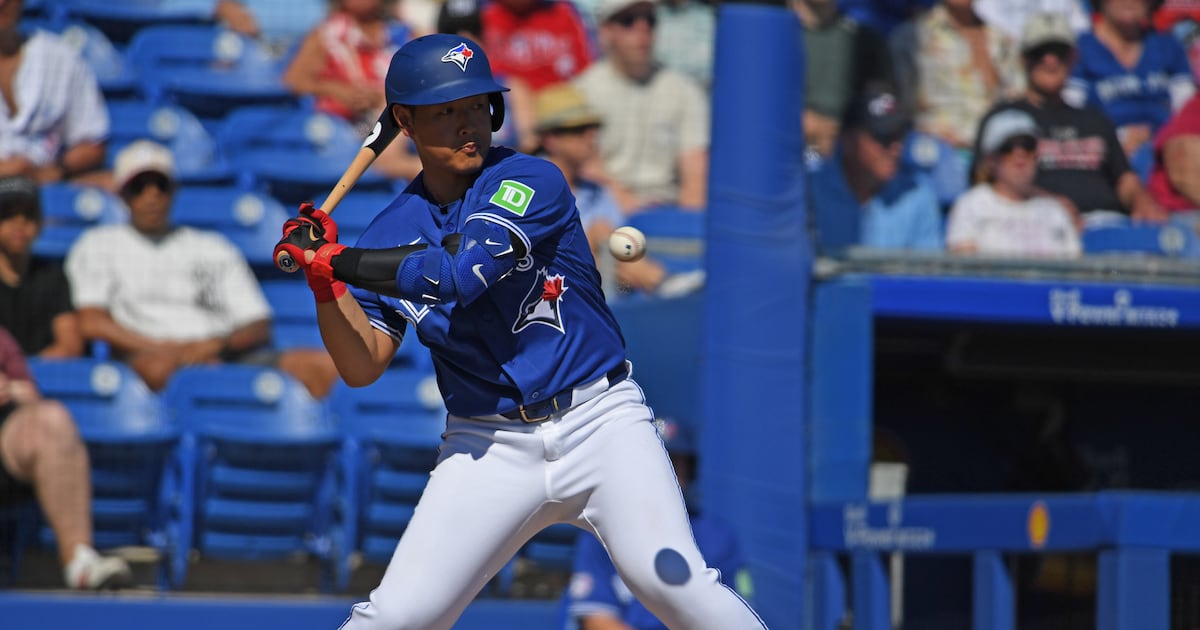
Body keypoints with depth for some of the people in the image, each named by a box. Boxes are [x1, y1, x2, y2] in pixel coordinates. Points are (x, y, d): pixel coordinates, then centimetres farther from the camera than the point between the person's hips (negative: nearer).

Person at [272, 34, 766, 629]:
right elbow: (362, 367, 2)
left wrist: (332, 259, -12)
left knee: (669, 578, -22)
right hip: (488, 445, 3)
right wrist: (325, 281, -13)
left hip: (599, 421, -3)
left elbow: (456, 274, -20)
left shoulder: (532, 182, -7)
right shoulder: (390, 234, 6)